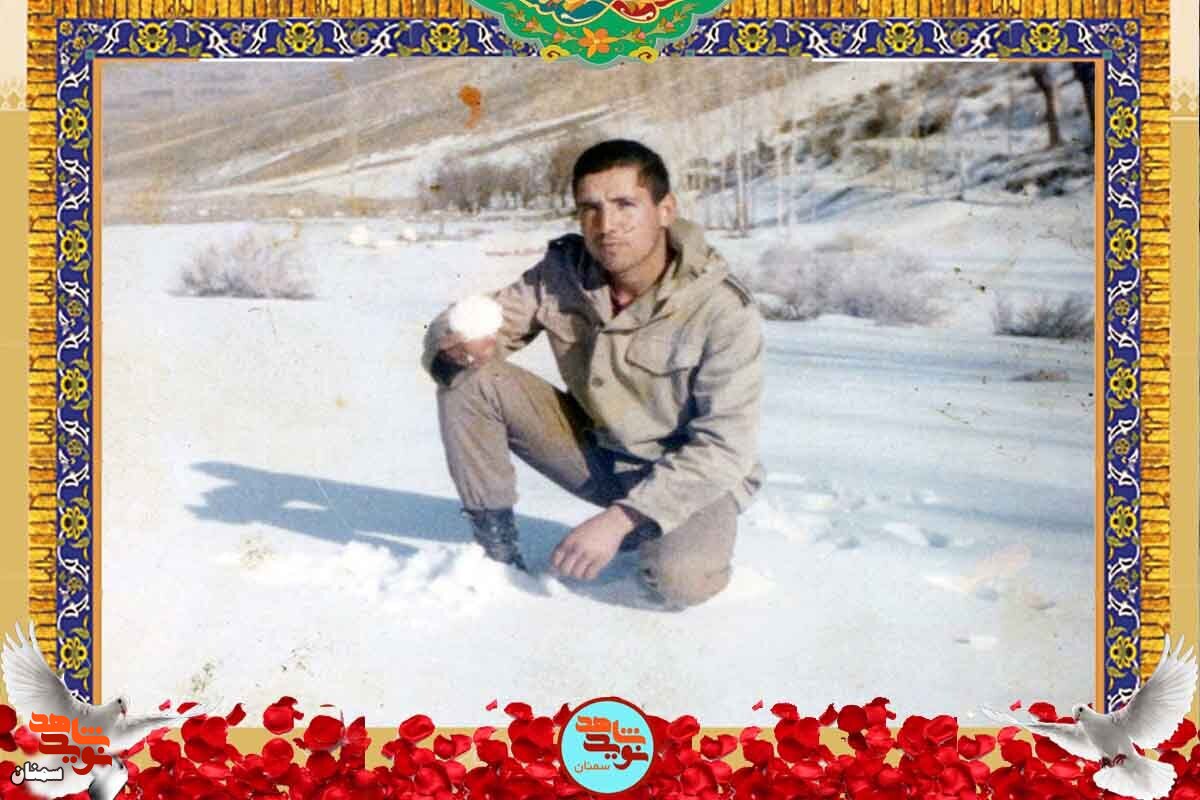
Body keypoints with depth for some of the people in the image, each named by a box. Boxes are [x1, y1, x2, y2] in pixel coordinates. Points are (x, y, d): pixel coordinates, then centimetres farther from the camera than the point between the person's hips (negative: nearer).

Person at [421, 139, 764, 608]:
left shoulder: (723, 310, -23)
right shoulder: (563, 272, -10)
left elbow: (723, 445, -25)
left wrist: (620, 518, -33)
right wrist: (458, 347, -34)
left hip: (695, 475, -4)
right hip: (596, 454, 4)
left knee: (677, 581, -35)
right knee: (467, 377, -14)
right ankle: (498, 551, -5)